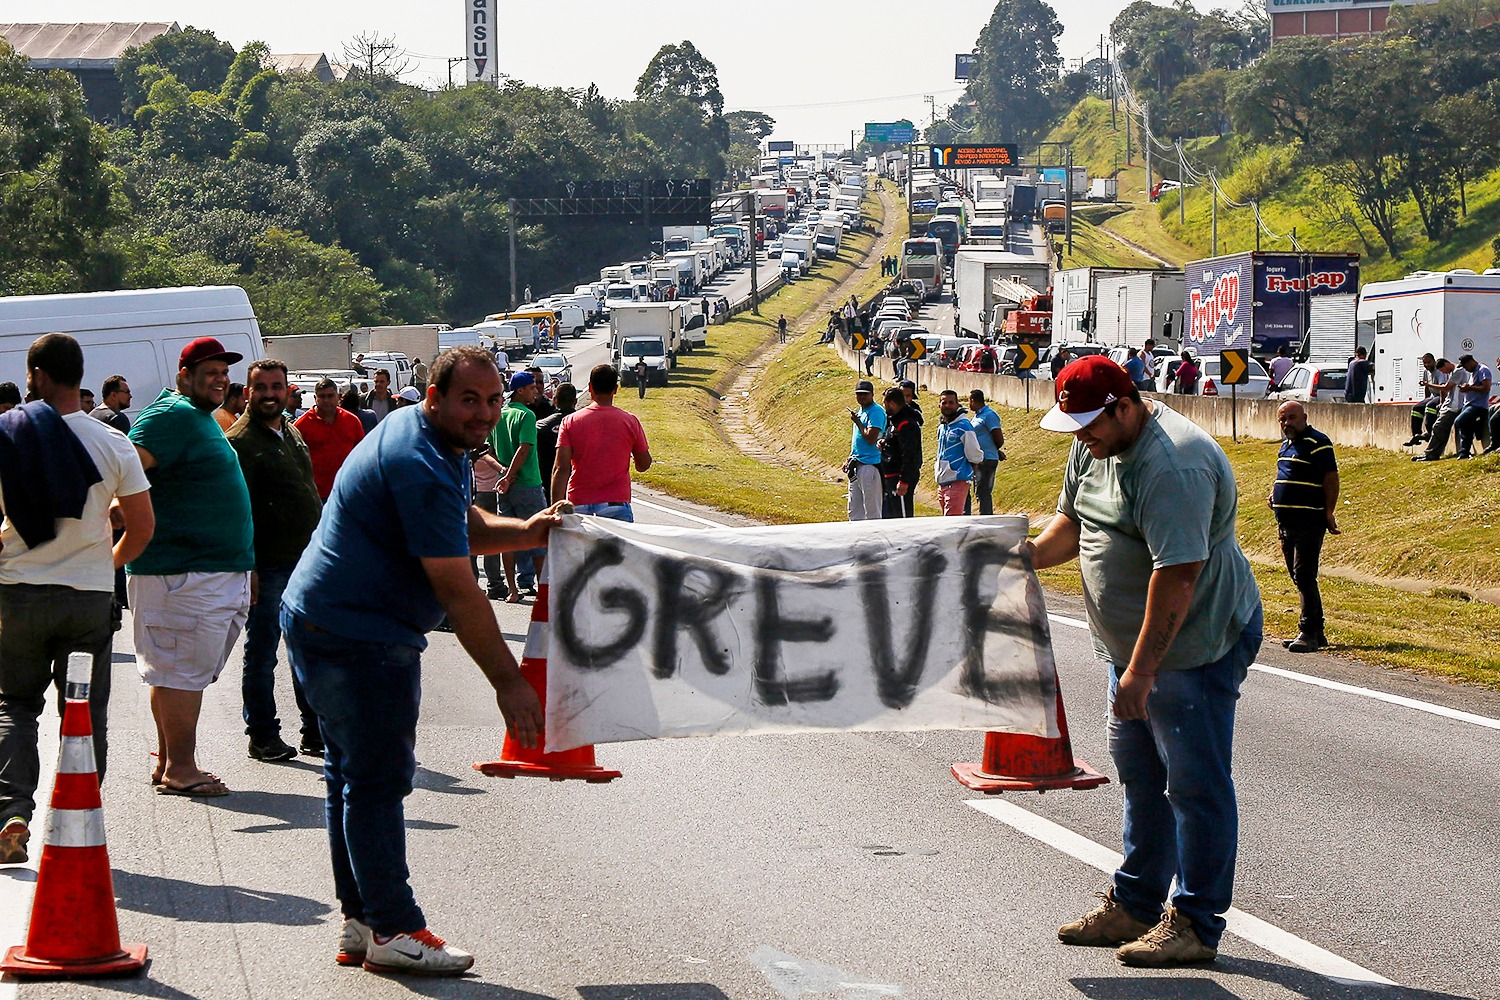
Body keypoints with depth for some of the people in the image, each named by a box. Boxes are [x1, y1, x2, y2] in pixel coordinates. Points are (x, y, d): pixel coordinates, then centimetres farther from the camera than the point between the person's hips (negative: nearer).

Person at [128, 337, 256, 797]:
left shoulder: (202, 417, 20)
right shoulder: (173, 415, -12)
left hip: (217, 569, 10)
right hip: (183, 571, -10)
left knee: (176, 672, 15)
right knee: (185, 671, -7)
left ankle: (169, 762, 21)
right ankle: (180, 768, -3)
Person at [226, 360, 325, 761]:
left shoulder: (292, 432, 15)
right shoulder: (238, 441, -10)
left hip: (306, 562, 8)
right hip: (266, 565, -7)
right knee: (261, 655, 2)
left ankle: (316, 731, 20)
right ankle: (262, 736, 10)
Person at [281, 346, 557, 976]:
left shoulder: (425, 439, 11)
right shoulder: (421, 468, -23)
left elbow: (464, 527, 21)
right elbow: (457, 592, -24)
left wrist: (525, 532, 0)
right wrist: (507, 681, -22)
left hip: (323, 623, 11)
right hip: (361, 636, -11)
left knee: (355, 776, 14)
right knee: (379, 779, -7)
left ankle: (361, 922, 22)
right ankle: (393, 930, -2)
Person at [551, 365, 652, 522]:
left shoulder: (570, 422, 1)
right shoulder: (630, 421, 0)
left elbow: (561, 469, -7)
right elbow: (644, 465, 8)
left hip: (578, 505, 1)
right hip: (616, 505, -1)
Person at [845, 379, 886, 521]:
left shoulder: (876, 412, -11)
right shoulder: (860, 411, 18)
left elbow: (871, 438, -20)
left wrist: (857, 422, -10)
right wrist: (850, 459, 20)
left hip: (870, 465, -10)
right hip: (856, 466, 10)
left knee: (872, 510, -7)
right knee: (854, 510, 13)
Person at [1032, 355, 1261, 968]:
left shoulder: (1173, 467, -27)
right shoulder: (1095, 446, 5)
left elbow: (1177, 575, -30)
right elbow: (1073, 521, 17)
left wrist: (1142, 668, -28)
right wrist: (1031, 555, -4)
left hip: (1194, 645, -10)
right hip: (1133, 644, 10)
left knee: (1196, 786, -3)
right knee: (1140, 778, 17)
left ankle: (1195, 925, 3)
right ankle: (1134, 907, 28)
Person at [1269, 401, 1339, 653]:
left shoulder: (1317, 442, -10)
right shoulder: (1287, 444, 18)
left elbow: (1331, 478, -13)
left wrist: (1329, 512, -17)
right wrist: (1275, 493, 12)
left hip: (1309, 521, -10)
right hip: (1287, 523, 10)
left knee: (1304, 577, -11)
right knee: (1299, 578, 11)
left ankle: (1309, 633, -9)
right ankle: (1316, 633, 17)